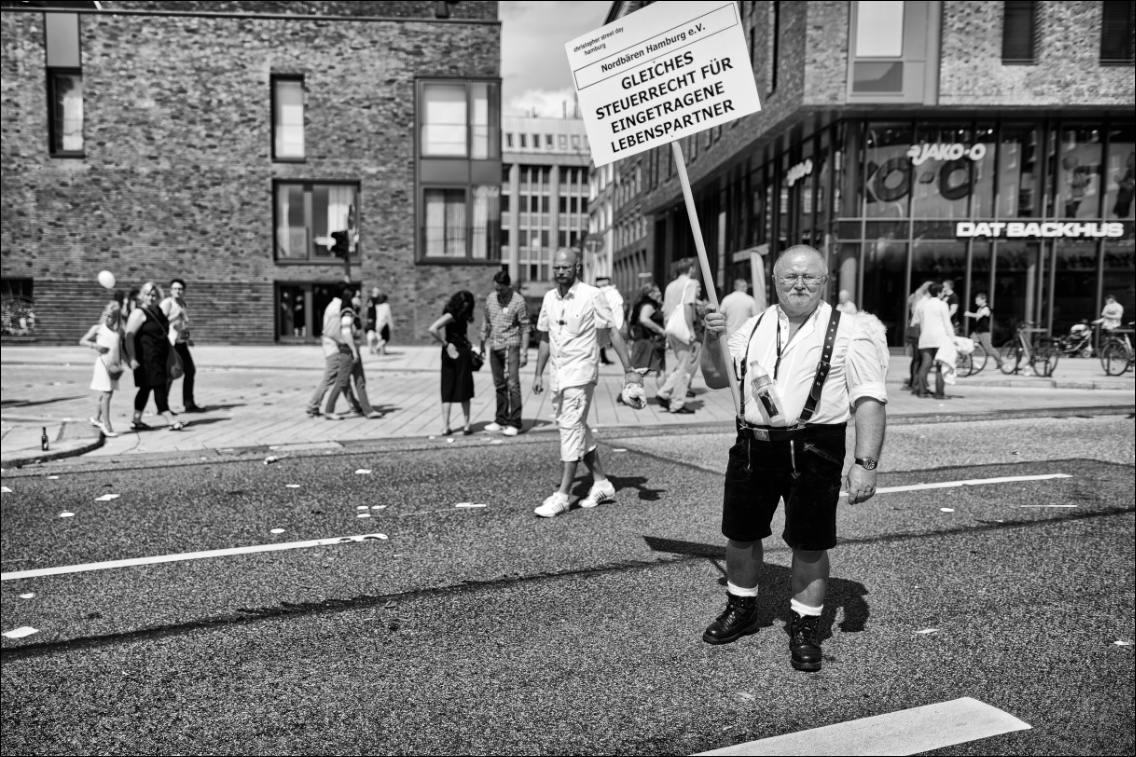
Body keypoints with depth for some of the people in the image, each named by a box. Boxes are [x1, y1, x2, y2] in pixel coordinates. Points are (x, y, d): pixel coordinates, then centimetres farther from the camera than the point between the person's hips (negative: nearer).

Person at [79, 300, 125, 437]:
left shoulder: (119, 331, 8)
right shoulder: (98, 328, -1)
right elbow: (82, 341, 4)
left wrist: (120, 363, 7)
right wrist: (95, 345, -13)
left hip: (114, 365, 4)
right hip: (103, 364, -4)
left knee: (108, 394, 12)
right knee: (106, 395, -7)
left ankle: (96, 418, 31)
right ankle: (107, 425, -3)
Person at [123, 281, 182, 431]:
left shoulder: (158, 311, 14)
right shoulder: (139, 313, -11)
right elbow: (129, 336, -18)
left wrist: (171, 352, 25)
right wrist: (132, 358, -25)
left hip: (159, 357, 9)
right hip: (146, 358, -9)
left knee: (146, 388, 14)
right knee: (159, 388, -11)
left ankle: (136, 421, 22)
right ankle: (171, 421, -12)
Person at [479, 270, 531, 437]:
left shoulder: (518, 301, -11)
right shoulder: (490, 298, 6)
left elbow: (526, 328, -10)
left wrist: (524, 352, -13)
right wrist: (482, 343, 20)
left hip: (510, 346, -6)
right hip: (494, 347, 6)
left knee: (512, 384, -10)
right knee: (499, 385, 13)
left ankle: (514, 423, -5)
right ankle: (501, 420, 22)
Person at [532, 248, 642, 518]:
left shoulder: (592, 296, -9)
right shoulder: (549, 298, 8)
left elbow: (613, 333, -7)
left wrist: (629, 371, -10)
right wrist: (538, 374, 14)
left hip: (580, 373, -7)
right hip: (557, 374, 7)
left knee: (571, 429, -9)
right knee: (578, 429, 13)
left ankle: (562, 495, -4)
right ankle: (601, 483, 26)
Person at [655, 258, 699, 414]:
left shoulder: (670, 285, 16)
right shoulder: (689, 283, -6)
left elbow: (664, 311, 16)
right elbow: (687, 306, -17)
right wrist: (691, 330, -16)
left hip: (671, 329, 8)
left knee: (680, 365, 17)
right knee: (684, 368, -2)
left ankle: (664, 393, 7)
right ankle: (677, 404, 1)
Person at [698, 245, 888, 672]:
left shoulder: (848, 332, -4)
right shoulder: (755, 328, 11)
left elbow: (869, 401, -9)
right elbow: (716, 379, 18)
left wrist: (865, 463, -18)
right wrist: (712, 339, 0)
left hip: (813, 450, -4)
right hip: (752, 445, 4)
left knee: (809, 545, 4)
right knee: (740, 535, 14)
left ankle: (804, 629, 27)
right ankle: (741, 610, 39)